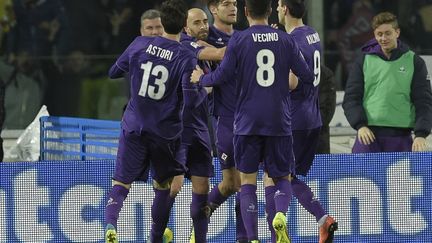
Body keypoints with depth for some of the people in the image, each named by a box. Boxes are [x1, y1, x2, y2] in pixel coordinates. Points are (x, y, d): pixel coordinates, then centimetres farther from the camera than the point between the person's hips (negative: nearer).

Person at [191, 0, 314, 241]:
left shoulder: (238, 40, -4)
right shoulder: (285, 40, 3)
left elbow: (223, 76, -6)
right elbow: (308, 76, 4)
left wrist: (201, 78, 14)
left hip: (247, 122, -1)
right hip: (279, 122, 1)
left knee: (248, 182, 5)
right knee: (283, 178, 13)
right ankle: (281, 213, -19)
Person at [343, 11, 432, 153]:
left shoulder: (414, 62, 6)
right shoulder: (364, 61, 8)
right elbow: (351, 98, 7)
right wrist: (360, 125, -10)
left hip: (401, 137, 0)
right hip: (369, 135, 0)